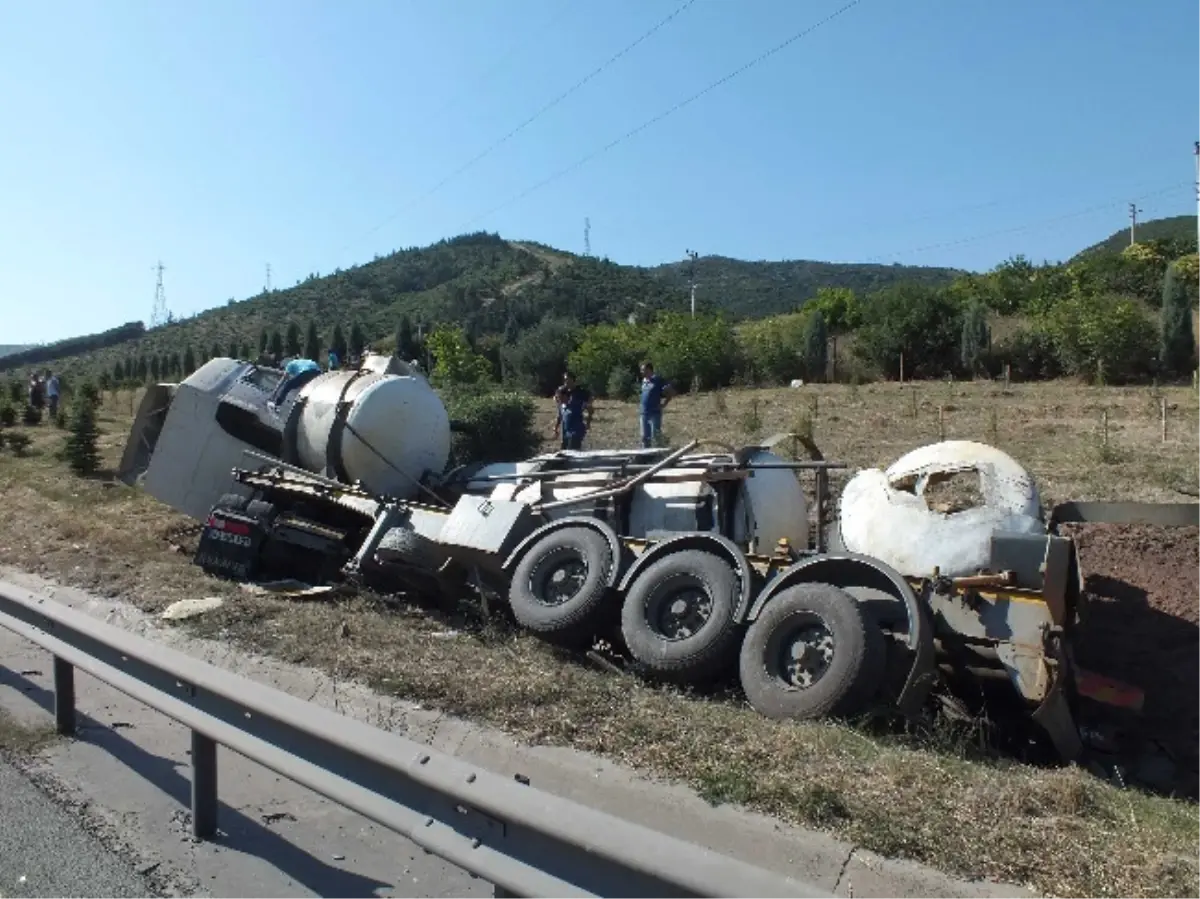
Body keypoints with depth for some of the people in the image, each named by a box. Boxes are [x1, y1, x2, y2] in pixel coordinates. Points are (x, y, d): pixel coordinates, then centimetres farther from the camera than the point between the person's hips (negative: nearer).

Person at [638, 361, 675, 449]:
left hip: (655, 414, -7)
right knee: (645, 438, 11)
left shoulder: (658, 380, -10)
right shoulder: (644, 380, 11)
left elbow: (671, 392, -9)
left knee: (655, 438, -8)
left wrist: (663, 404, -8)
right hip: (644, 414, 7)